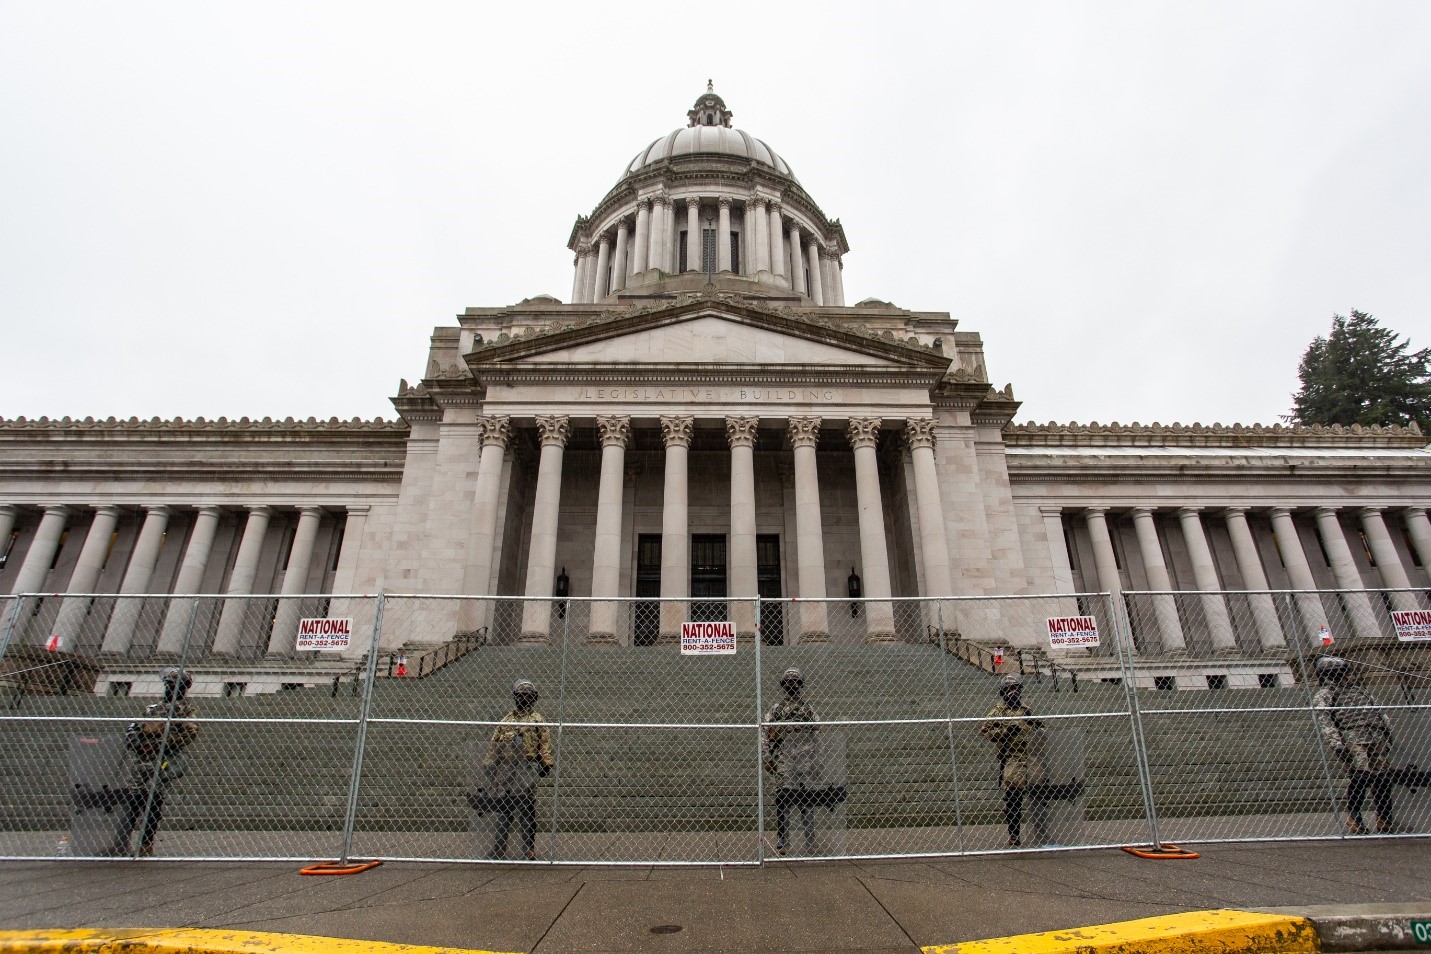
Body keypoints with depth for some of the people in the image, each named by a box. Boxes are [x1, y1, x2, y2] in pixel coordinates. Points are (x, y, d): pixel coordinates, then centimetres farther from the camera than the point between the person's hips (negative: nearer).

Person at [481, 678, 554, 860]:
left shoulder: (537, 720, 5)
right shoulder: (506, 720, 16)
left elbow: (545, 744, -1)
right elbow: (493, 745, 16)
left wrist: (545, 763, -11)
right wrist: (489, 765, 11)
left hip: (526, 768, -3)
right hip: (504, 768, 3)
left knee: (527, 812, -3)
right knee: (502, 811, 9)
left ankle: (528, 851, 4)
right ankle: (498, 850, 19)